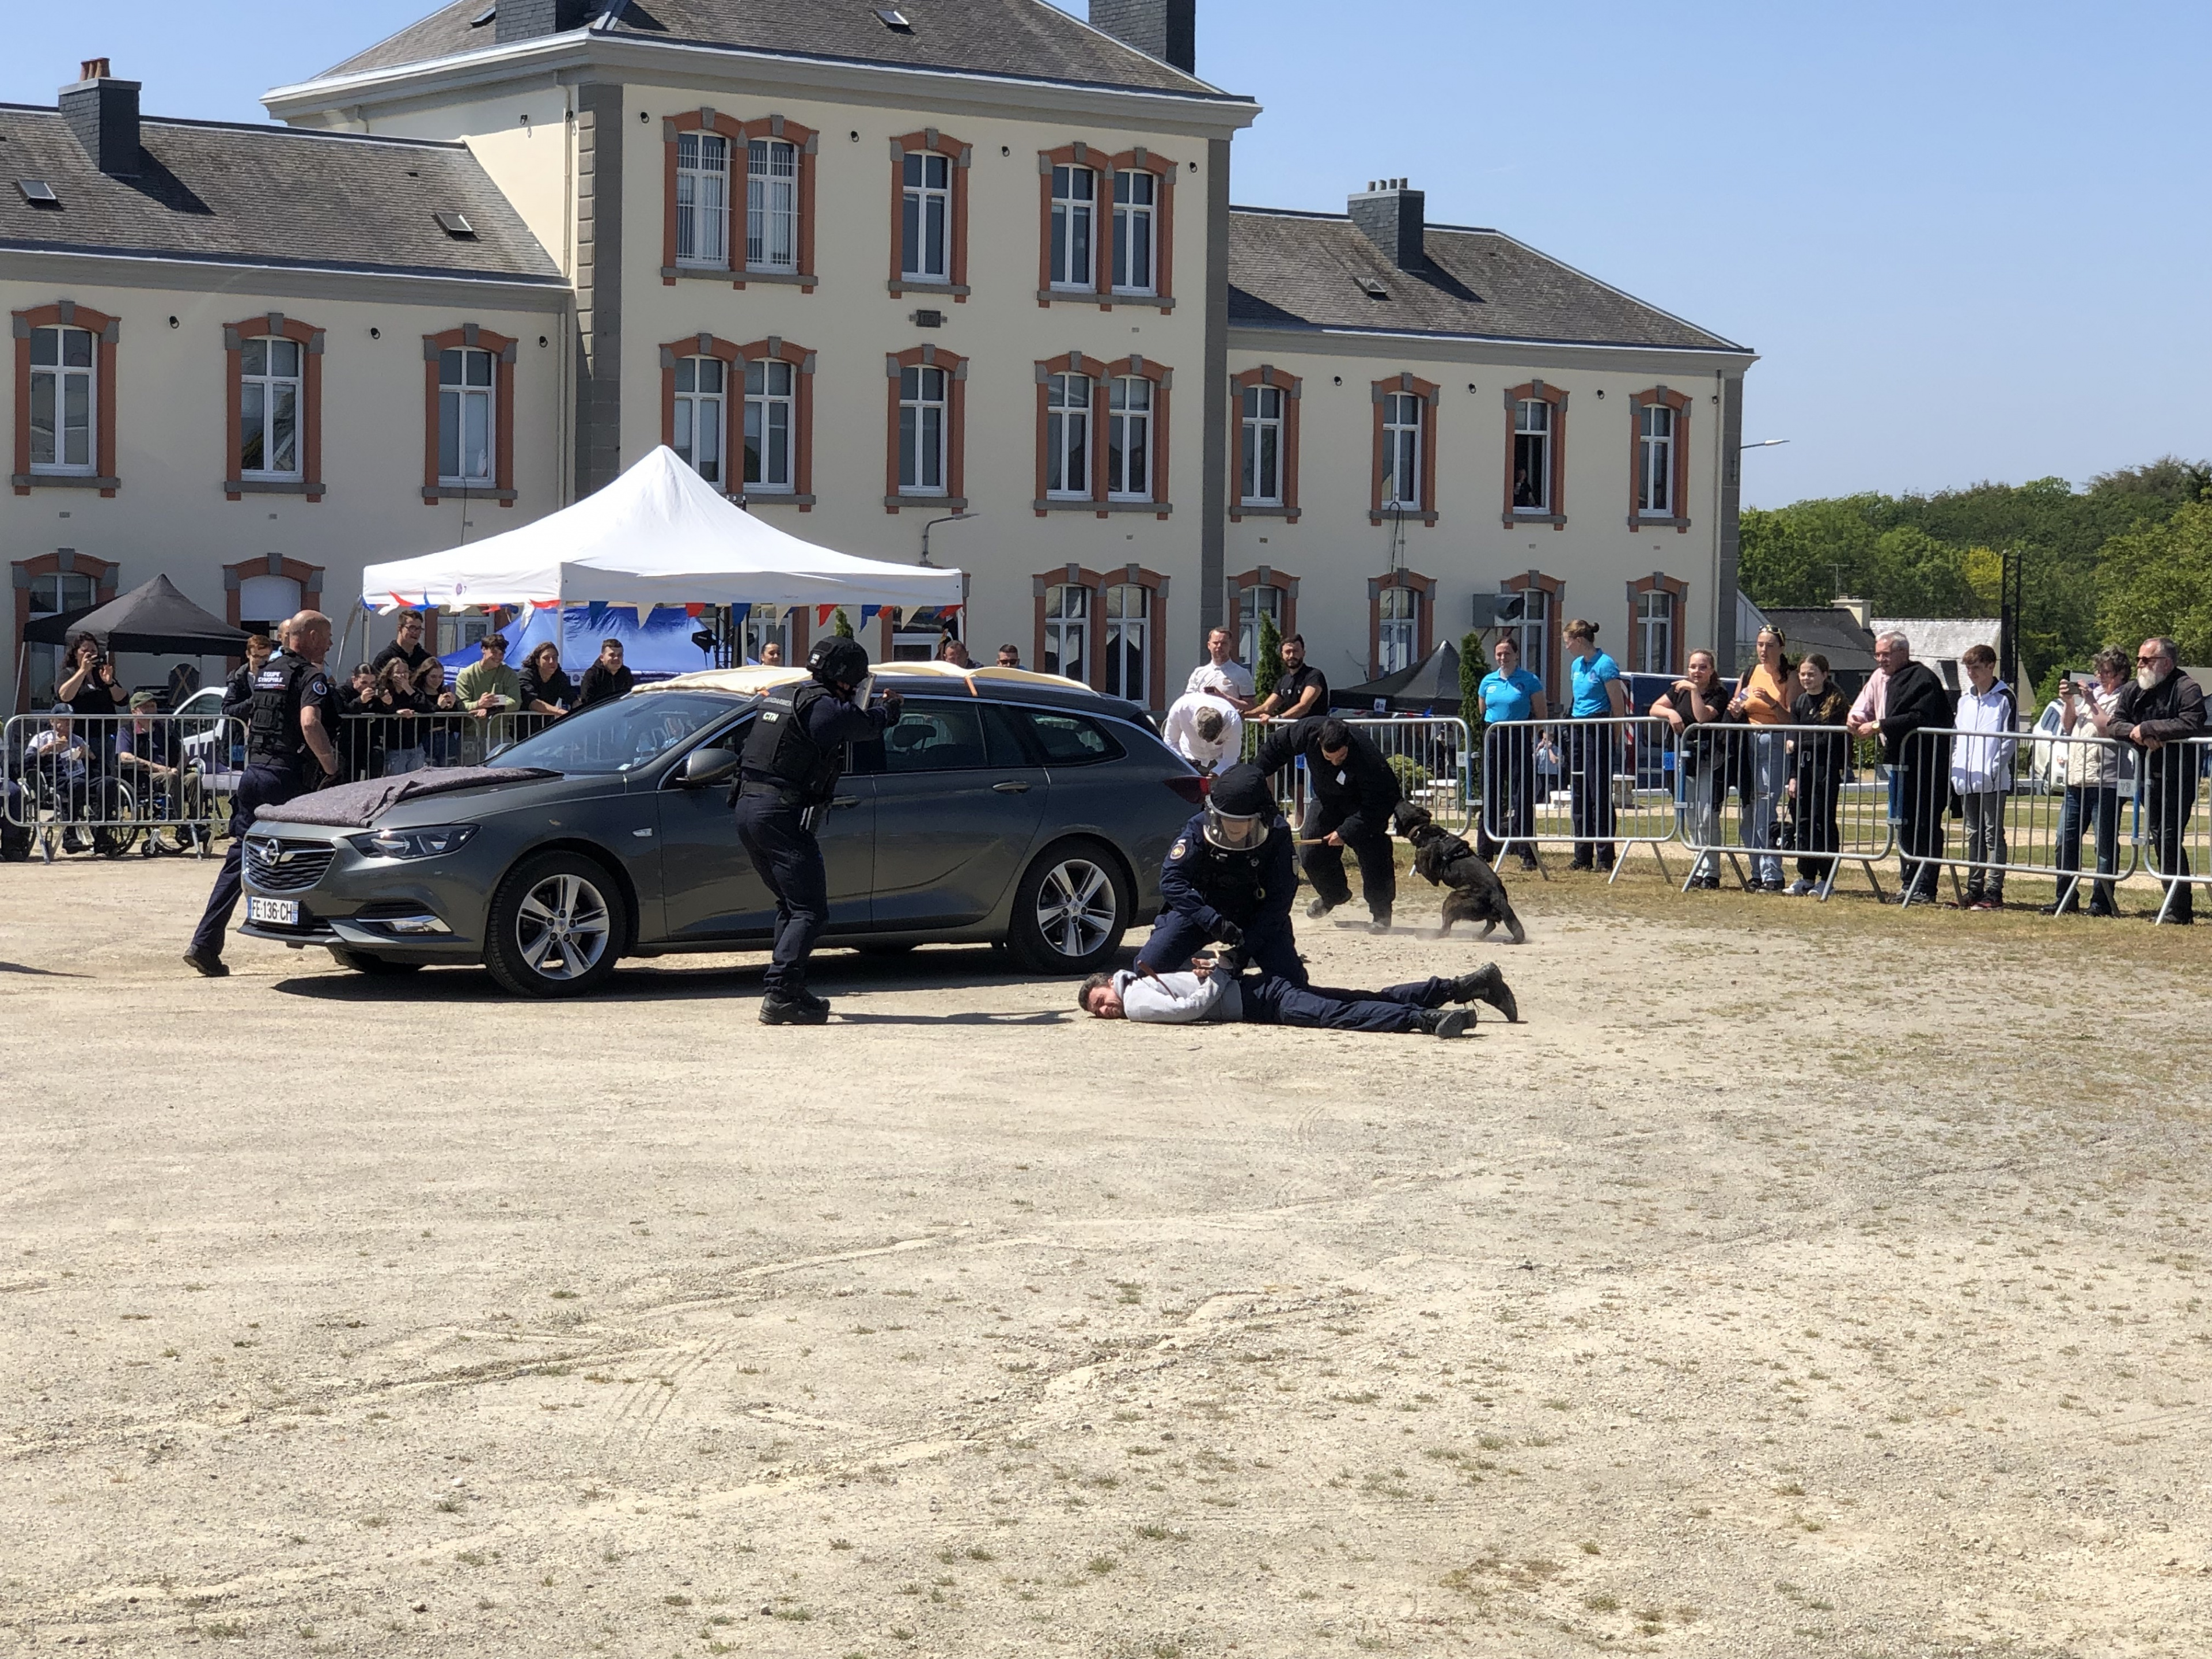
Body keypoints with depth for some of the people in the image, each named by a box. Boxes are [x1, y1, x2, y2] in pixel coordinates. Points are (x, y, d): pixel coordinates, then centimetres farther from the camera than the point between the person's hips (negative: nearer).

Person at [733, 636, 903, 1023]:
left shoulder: (780, 696, 15)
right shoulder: (825, 708, -11)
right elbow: (869, 725, 4)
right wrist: (890, 708, 27)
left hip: (748, 807, 9)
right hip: (782, 815, -9)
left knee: (791, 904, 20)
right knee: (809, 911, -7)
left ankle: (788, 991, 19)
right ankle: (780, 997, -16)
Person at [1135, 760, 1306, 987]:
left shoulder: (1277, 835, -20)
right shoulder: (1200, 828, -21)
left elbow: (1279, 900, -17)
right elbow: (1171, 879, -26)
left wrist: (1245, 948, -24)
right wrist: (1212, 921, -37)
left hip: (1257, 917, 0)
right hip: (1199, 909, 0)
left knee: (1291, 981, -14)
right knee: (1149, 967, -16)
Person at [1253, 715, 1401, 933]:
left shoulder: (1367, 758, -40)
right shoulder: (1308, 731, -28)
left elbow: (1375, 806, -33)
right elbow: (1277, 746, -7)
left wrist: (1345, 832, -36)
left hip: (1363, 804, -5)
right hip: (1327, 799, 5)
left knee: (1373, 855, -19)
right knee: (1310, 853, 2)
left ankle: (1381, 914, -4)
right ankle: (1333, 894, 31)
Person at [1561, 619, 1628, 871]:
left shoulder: (1605, 665, -10)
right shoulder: (1577, 665, 15)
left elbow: (1618, 707, -11)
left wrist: (1616, 742, -13)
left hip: (1598, 731, -9)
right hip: (1577, 731, 9)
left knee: (1600, 795, -7)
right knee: (1578, 796, 9)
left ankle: (1605, 857, -3)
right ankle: (1583, 857, 14)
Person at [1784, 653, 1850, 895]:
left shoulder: (1835, 702, -4)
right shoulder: (1799, 703, 13)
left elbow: (1830, 740, -7)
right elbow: (1793, 741, 11)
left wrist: (1801, 745, -10)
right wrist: (1793, 776, 7)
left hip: (1826, 769, -6)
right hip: (1803, 768, 6)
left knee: (1823, 821, -4)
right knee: (1802, 821, 5)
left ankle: (1826, 877, 2)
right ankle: (1806, 876, 13)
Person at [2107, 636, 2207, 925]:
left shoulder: (2187, 689, -10)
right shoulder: (2132, 690, 11)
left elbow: (2191, 725, -26)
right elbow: (2113, 725, 5)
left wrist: (2146, 728, -19)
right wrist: (2137, 734, -16)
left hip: (2178, 778, -7)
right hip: (2149, 776, 7)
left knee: (2171, 840, -12)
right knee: (2160, 840, 8)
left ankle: (2179, 911, -10)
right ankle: (2175, 905, 14)